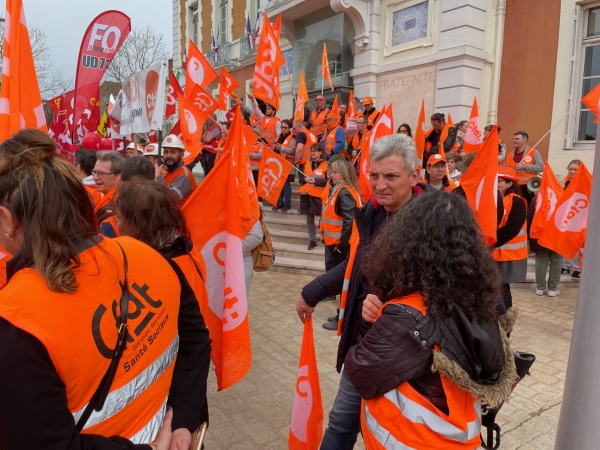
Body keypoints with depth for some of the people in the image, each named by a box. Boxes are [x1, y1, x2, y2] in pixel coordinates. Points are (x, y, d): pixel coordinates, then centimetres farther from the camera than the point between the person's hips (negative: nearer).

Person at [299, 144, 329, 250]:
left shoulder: (326, 165, -4)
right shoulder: (307, 164, 14)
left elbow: (329, 181, -9)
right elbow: (301, 178, 18)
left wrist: (315, 180, -18)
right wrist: (305, 179, -5)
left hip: (319, 195, -5)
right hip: (307, 194, 5)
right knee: (309, 219, 8)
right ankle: (312, 240, 16)